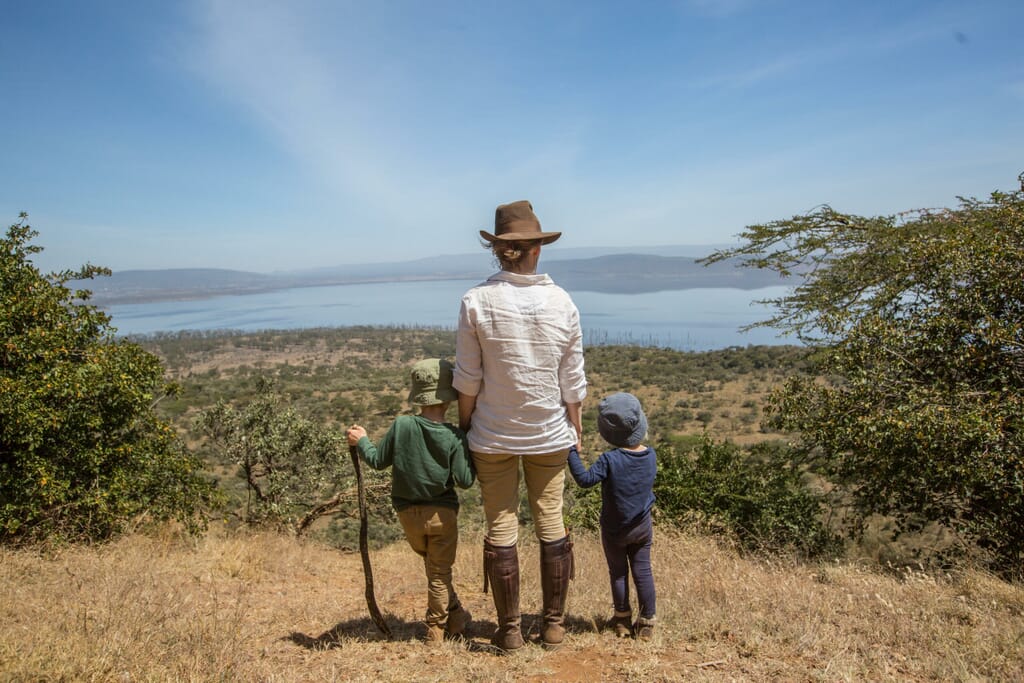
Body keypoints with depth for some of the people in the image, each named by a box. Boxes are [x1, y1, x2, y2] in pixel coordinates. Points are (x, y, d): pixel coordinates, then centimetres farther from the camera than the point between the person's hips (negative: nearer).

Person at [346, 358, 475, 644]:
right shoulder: (454, 436, -16)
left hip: (408, 512, 3)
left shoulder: (401, 426, -12)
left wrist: (361, 442, 15)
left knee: (431, 564, 25)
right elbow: (464, 480, -16)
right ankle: (436, 629, 23)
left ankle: (456, 616, 32)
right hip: (442, 512, -3)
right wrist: (472, 460, 2)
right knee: (440, 572, 11)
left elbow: (378, 460, -1)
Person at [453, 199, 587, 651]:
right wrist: (575, 432, 11)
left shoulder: (477, 301, -11)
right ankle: (554, 625, 25)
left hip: (493, 436, -2)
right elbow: (573, 383, -1)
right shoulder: (562, 302, -5)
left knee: (501, 529, 9)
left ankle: (510, 630, 20)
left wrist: (463, 427, 5)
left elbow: (467, 379, -9)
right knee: (551, 525, 14)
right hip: (550, 434, 2)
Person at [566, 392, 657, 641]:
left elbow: (585, 479, -30)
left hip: (614, 530, -3)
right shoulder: (651, 455, -8)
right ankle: (647, 621, 20)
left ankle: (622, 620, 27)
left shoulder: (610, 460, -25)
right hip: (643, 527, 3)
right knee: (643, 571, 14)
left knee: (618, 573, 15)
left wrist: (571, 452, -24)